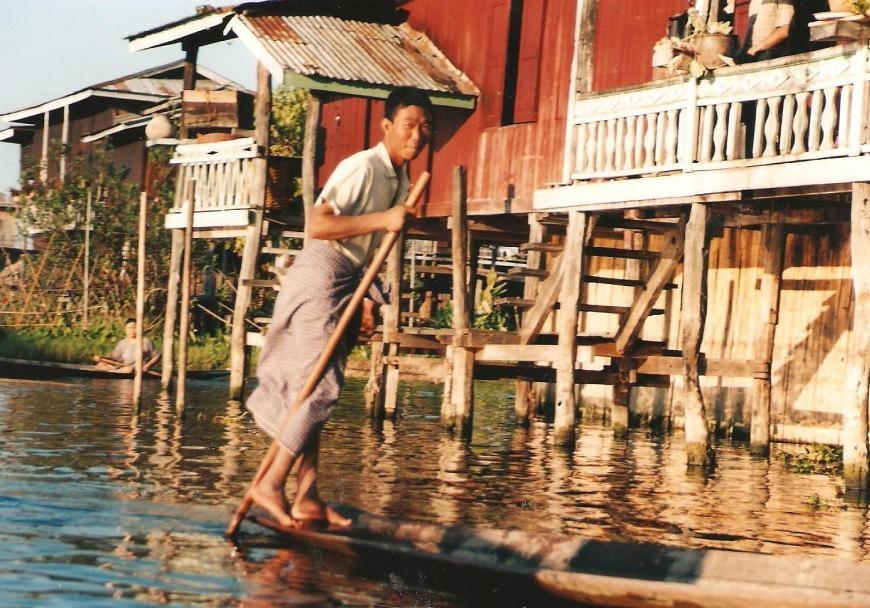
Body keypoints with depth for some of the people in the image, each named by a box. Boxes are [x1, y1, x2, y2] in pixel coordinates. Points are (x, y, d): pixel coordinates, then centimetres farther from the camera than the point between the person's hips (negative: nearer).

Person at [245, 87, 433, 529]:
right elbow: (317, 226, -25)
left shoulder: (400, 180, 14)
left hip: (350, 283, 9)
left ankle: (307, 499, 7)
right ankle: (270, 484, -7)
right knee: (319, 388, -14)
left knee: (316, 390, 8)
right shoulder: (362, 168, -15)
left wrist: (368, 297, 12)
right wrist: (382, 219, -26)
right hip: (320, 277, -9)